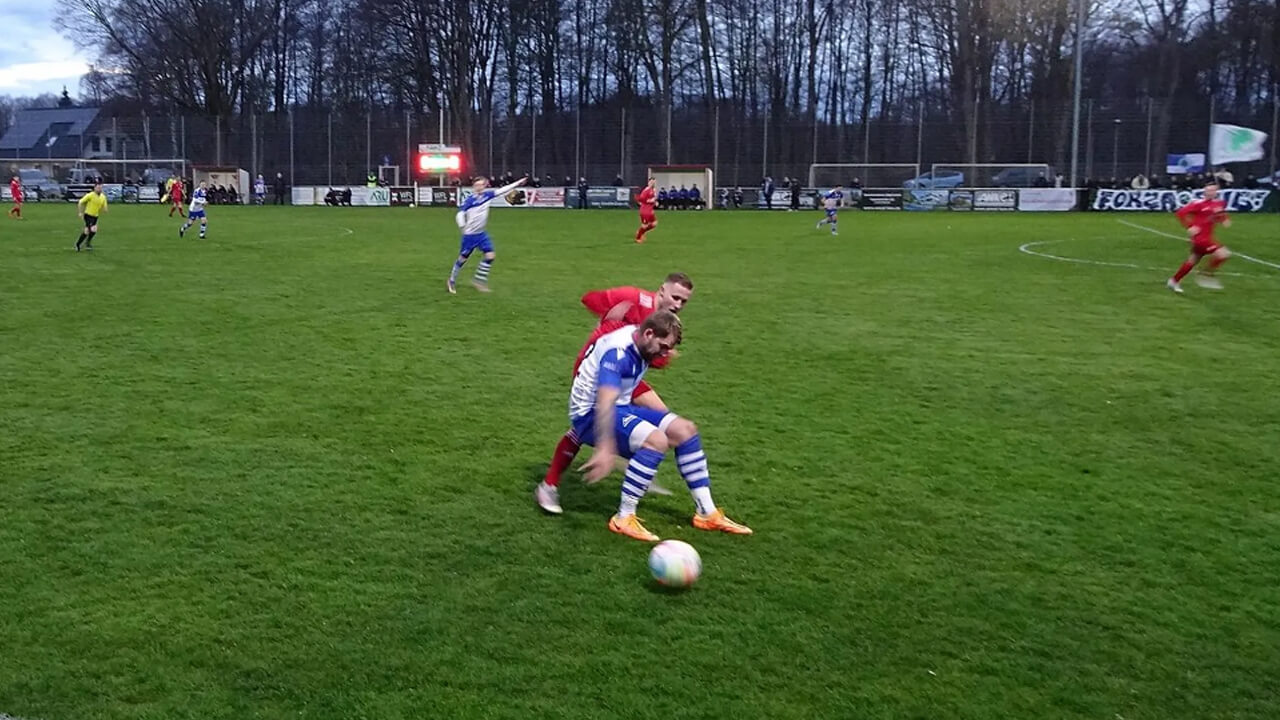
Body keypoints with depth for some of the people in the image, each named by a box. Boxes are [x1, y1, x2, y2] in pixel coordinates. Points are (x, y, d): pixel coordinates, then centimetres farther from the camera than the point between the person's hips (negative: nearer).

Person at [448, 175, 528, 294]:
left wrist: (518, 183, -5)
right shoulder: (470, 199, -15)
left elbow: (502, 190, -2)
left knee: (490, 256, -4)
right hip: (470, 235, -5)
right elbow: (460, 213, -16)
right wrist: (463, 226, -30)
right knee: (463, 258, 4)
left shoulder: (487, 194, -2)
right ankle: (452, 281, 23)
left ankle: (479, 279, 11)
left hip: (481, 234, 5)